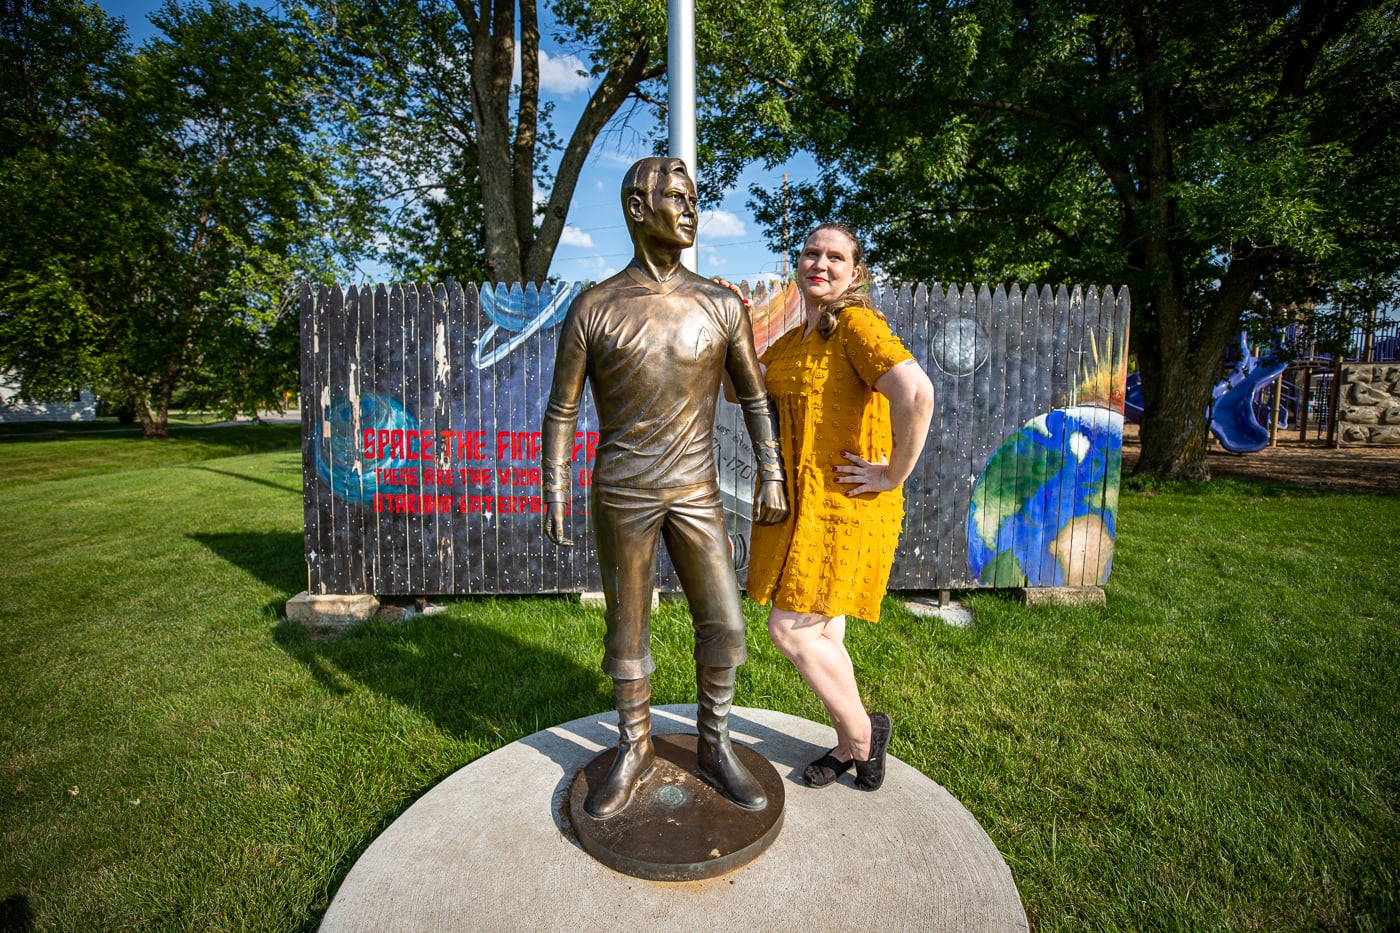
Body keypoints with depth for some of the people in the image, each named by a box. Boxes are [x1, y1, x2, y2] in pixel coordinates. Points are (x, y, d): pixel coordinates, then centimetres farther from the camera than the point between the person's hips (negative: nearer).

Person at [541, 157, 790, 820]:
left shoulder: (721, 306, 1)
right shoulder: (593, 309, -4)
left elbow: (755, 396, 8)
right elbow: (561, 409, 1)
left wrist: (772, 476, 2)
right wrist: (553, 493, -2)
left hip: (696, 491, 2)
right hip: (621, 494, -1)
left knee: (724, 626, 2)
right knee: (627, 631, 10)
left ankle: (713, 747, 25)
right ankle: (634, 750, 31)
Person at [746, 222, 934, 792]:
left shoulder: (857, 323, -13)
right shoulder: (791, 343, 14)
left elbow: (916, 392, -28)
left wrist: (893, 475, -21)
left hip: (843, 504, -8)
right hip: (797, 502, 8)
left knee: (789, 630, -4)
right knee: (821, 632, 15)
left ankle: (862, 732, 21)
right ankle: (851, 744, 35)